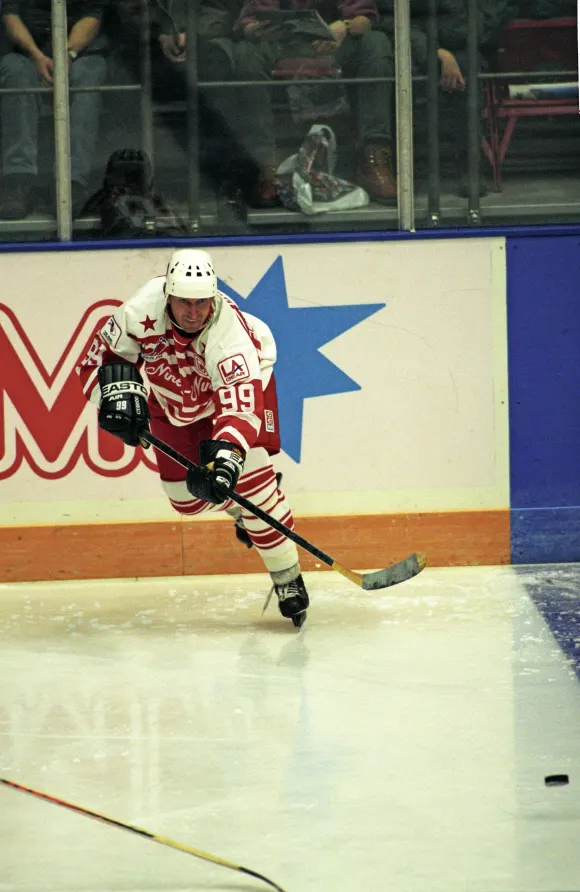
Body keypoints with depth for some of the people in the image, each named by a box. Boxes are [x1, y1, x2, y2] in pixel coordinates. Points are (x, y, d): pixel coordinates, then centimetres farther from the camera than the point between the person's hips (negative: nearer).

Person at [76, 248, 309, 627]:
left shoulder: (229, 336, -42)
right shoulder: (144, 308, -33)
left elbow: (239, 407, -51)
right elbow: (106, 353, -17)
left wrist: (225, 458, -65)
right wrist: (119, 390, -34)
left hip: (244, 379, -4)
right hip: (173, 394, 4)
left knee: (251, 478, -19)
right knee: (187, 496, 4)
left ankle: (288, 579, -5)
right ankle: (240, 508, 39)